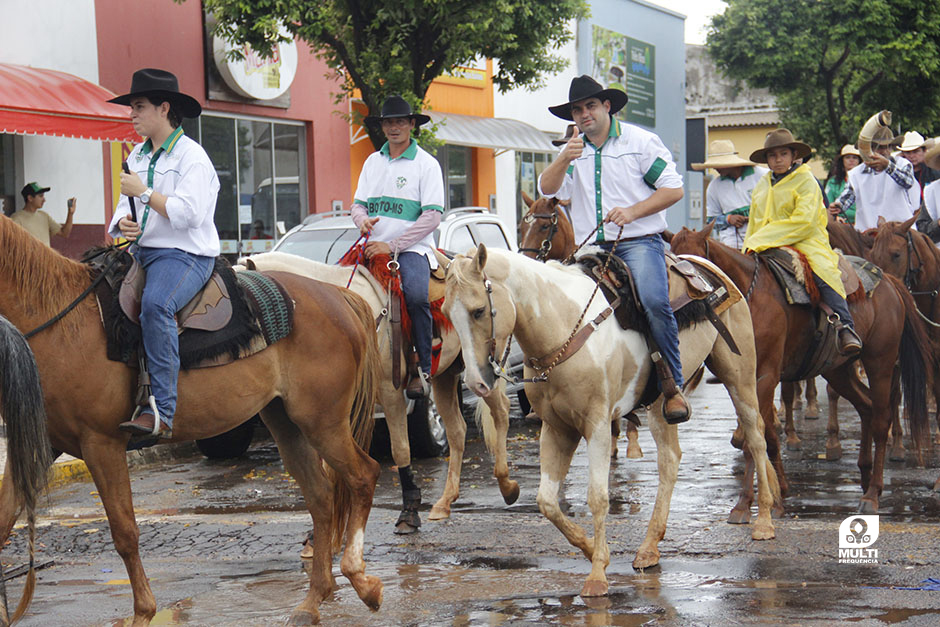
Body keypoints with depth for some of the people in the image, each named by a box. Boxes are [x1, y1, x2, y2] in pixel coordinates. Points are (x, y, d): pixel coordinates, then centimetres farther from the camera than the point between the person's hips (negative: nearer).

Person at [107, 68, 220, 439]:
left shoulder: (191, 156, -8)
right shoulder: (138, 155, 18)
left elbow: (189, 213, -20)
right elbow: (127, 202, 22)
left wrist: (144, 192, -15)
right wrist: (123, 223, -1)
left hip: (185, 255, -10)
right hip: (141, 252, 10)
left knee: (155, 304, -36)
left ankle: (162, 412, -40)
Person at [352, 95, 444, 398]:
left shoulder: (426, 164, 0)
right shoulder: (373, 161, 17)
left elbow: (432, 216, -8)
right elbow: (358, 204, 19)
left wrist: (392, 246, -15)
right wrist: (363, 220, -8)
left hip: (411, 248, -5)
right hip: (374, 246, 5)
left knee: (416, 295, -34)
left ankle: (423, 370, -23)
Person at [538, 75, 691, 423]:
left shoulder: (641, 142, 5)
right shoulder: (573, 150, 17)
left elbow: (673, 189, 0)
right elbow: (548, 191, 4)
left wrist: (632, 212, -13)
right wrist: (563, 161, -14)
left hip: (638, 242, -5)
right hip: (590, 249, 5)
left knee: (654, 302, -29)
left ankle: (672, 386, -21)